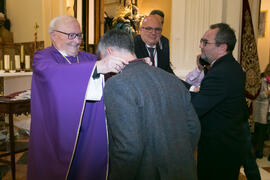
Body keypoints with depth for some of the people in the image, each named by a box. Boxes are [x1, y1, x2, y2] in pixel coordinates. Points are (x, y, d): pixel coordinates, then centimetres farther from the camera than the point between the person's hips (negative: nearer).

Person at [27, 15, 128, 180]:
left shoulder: (88, 58, 9)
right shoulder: (43, 57, -4)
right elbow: (51, 72, -28)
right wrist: (96, 67, -38)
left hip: (88, 134, 4)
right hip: (56, 134, -4)